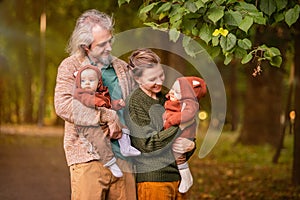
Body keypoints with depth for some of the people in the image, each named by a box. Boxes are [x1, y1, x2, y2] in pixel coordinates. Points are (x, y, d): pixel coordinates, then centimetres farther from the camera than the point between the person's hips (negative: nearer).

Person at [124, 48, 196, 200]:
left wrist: (190, 144, -6)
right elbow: (147, 144, -16)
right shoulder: (135, 102, -8)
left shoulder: (164, 98, 12)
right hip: (152, 179, -6)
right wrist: (179, 126, -16)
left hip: (178, 174, 7)